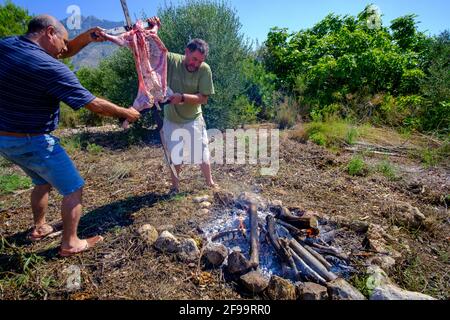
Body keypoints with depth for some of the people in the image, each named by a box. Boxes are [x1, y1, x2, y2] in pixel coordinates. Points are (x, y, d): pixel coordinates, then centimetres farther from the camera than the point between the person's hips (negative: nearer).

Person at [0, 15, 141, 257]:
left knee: (43, 181, 28)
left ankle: (39, 228, 43)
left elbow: (64, 52, 14)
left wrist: (86, 38, 1)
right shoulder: (50, 68, -24)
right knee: (73, 189, 4)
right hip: (32, 141, -9)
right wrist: (126, 113, -6)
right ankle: (70, 243, 15)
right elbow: (94, 105, -20)